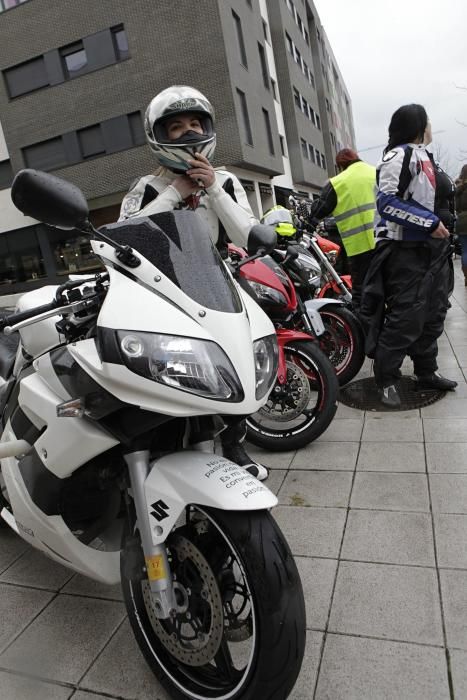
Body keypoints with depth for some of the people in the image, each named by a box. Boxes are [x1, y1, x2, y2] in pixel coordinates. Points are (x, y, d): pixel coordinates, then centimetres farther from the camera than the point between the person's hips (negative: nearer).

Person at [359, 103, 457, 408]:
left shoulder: (423, 154, 20)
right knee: (405, 317, -9)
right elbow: (387, 203, -21)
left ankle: (427, 372, 24)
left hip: (431, 246, 10)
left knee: (433, 313, 13)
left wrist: (440, 228, 17)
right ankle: (387, 379, 3)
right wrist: (431, 223, -20)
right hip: (405, 250, -10)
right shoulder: (399, 155, -10)